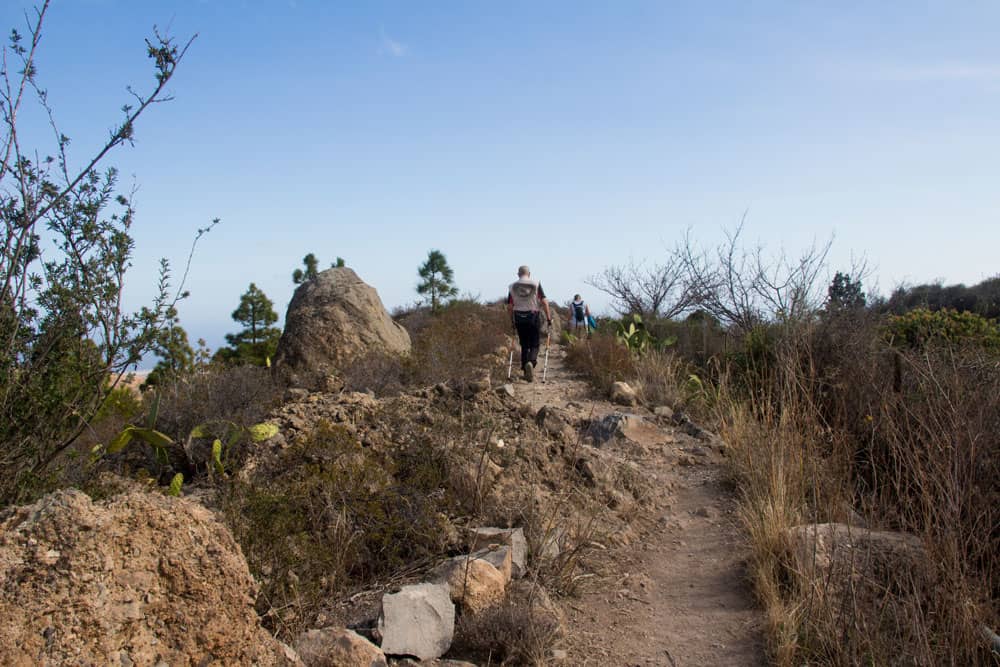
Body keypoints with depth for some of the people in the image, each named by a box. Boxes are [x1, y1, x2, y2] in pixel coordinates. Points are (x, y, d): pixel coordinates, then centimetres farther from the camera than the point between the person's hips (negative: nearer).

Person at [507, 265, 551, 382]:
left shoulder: (512, 286, 4)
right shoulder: (536, 284, -2)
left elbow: (509, 307, 4)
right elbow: (544, 302, -9)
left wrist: (512, 320, 16)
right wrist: (548, 318, -5)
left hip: (519, 318, 2)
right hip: (534, 317, -2)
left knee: (524, 345, 13)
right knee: (535, 345, 5)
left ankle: (527, 372, 14)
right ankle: (531, 362, -23)